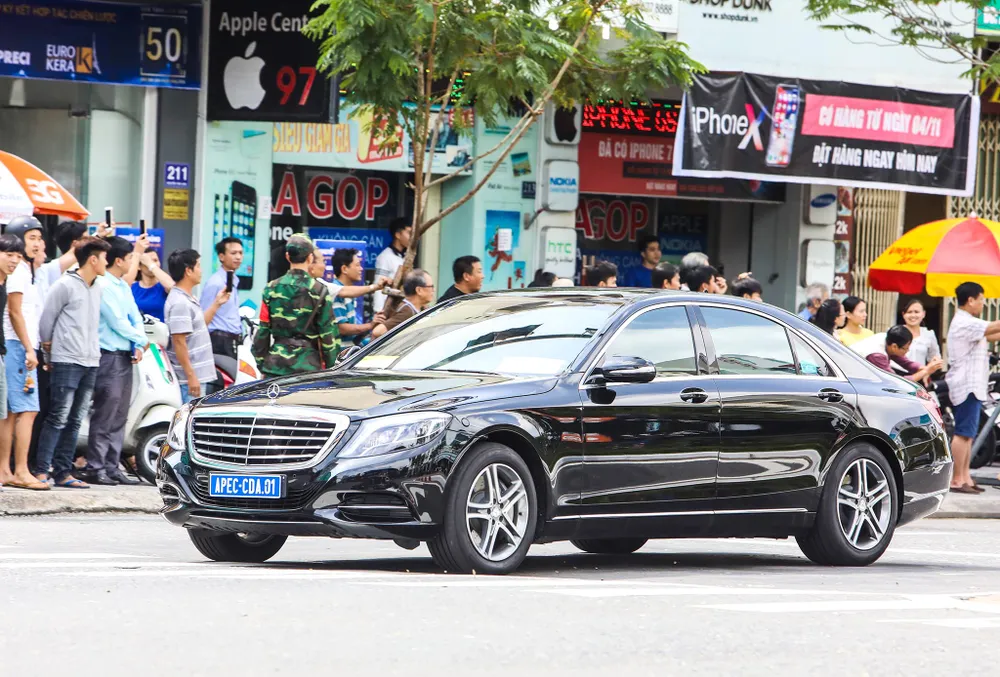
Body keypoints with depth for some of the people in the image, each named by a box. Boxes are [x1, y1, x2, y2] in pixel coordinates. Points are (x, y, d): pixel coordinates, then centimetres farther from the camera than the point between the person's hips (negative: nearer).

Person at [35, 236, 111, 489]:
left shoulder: (97, 288, 15)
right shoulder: (65, 286, -8)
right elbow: (46, 319, -4)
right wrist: (48, 347, 5)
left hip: (91, 363, 7)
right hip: (67, 362, -7)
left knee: (75, 420, 6)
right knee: (58, 418, -10)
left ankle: (63, 472, 8)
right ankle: (41, 470, -9)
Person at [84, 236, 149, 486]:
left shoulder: (124, 286, 16)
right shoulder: (103, 286, -13)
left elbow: (136, 317, 17)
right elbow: (117, 322, -15)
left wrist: (138, 346, 0)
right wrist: (142, 340, -2)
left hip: (125, 357, 9)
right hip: (109, 356, -9)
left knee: (119, 417, 10)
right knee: (105, 416, -10)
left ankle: (112, 467, 14)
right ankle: (95, 468, -8)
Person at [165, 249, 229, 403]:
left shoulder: (188, 299, 13)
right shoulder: (179, 303, -19)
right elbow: (179, 342, -22)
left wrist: (216, 304, 21)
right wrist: (191, 377, -22)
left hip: (198, 376, 10)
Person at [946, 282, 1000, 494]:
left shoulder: (966, 323, 19)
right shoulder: (965, 323, -15)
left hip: (972, 386, 11)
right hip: (967, 386, -11)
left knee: (968, 434, 11)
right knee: (964, 433, -10)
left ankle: (965, 477, 14)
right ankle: (957, 480, -11)